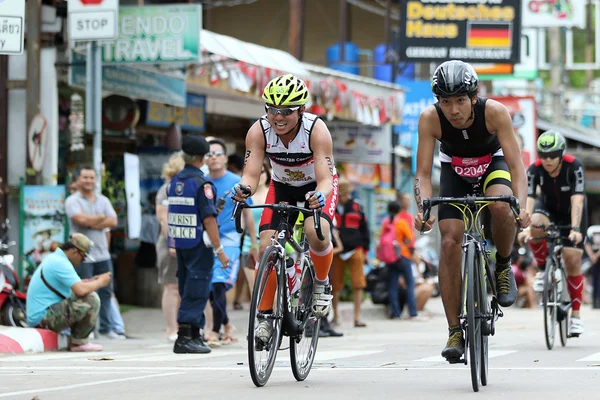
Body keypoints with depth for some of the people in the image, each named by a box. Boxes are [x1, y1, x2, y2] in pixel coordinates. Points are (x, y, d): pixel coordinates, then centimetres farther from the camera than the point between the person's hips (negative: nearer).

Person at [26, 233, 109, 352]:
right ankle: (79, 342, -7)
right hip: (45, 317, -11)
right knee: (91, 299, -18)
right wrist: (100, 282, -8)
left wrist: (92, 281, 12)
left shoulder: (54, 258, 17)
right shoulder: (61, 263, -17)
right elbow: (81, 290, -25)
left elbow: (75, 284, 26)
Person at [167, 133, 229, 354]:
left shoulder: (174, 181, 9)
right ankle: (185, 337, -10)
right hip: (198, 245, -8)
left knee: (188, 290, 15)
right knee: (196, 292, -5)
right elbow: (208, 220, -19)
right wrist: (220, 250, -16)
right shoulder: (201, 183, -14)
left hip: (179, 244, 8)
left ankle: (195, 335, 21)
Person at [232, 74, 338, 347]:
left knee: (317, 232, -31)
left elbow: (325, 179, -37)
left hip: (316, 188, -3)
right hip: (282, 187, 3)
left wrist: (320, 197, -59)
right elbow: (251, 173, -29)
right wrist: (244, 188, -52)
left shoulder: (316, 130, -31)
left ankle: (322, 284, -2)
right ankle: (265, 316, -2)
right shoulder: (259, 131, -25)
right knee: (267, 246, -15)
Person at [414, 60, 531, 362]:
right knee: (450, 242, -15)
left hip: (493, 164, -1)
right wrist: (422, 210, -45)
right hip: (454, 170, 1)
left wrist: (522, 206, -48)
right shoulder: (430, 118, -29)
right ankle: (455, 331, -8)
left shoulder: (494, 112, -32)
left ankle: (503, 267, -4)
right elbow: (423, 173, -27)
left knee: (502, 208, -35)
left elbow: (516, 165, -32)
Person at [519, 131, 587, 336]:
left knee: (572, 261, -9)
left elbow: (577, 199, -38)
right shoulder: (535, 169, -26)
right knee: (536, 226, -35)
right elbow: (529, 199, -33)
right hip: (548, 208, 1)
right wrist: (525, 227, -47)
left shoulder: (574, 167, -30)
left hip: (571, 213, -1)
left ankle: (576, 314, 2)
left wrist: (575, 229, -50)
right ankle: (543, 269, -9)